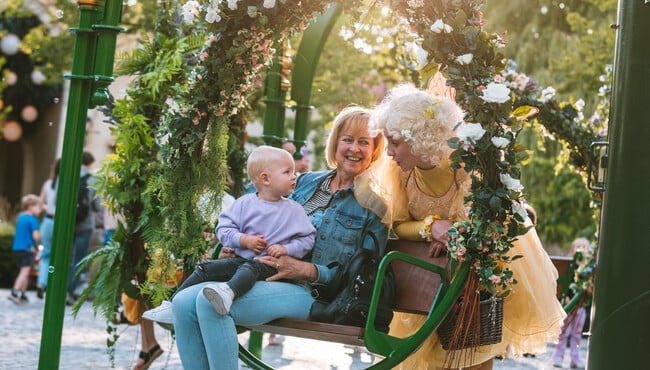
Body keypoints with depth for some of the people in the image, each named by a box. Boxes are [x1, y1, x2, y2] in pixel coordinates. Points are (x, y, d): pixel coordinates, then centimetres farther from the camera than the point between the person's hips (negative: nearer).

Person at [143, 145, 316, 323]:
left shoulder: (294, 210, 4)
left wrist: (286, 249, -11)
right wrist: (244, 240, -10)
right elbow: (223, 229, 6)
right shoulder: (244, 203, 7)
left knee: (250, 268, -37)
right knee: (205, 269, -10)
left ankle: (228, 291, -68)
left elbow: (307, 238, 5)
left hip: (270, 265, -4)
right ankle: (172, 306, -7)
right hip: (241, 258, 4)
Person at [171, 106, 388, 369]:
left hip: (313, 293, -6)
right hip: (266, 276, 6)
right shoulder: (307, 182, 18)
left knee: (210, 300, -28)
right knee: (183, 303, -18)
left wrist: (308, 270, -15)